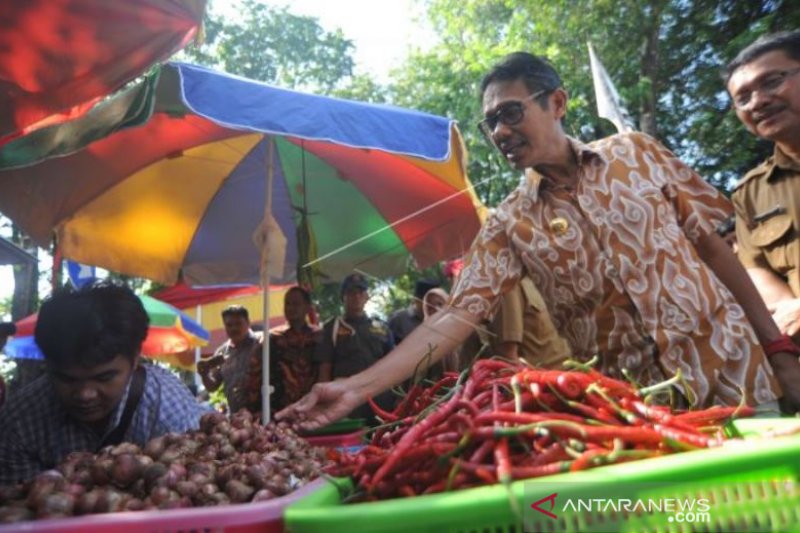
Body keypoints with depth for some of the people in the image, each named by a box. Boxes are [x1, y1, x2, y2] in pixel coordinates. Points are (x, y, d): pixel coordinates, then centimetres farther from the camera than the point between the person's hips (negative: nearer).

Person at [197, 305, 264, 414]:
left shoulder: (260, 342, -7)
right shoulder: (222, 351, 9)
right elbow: (212, 386, 13)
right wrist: (204, 374, -6)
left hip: (260, 412, -5)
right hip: (234, 414, 5)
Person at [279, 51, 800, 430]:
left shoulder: (637, 153, -1)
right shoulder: (510, 224, -5)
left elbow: (712, 243, 3)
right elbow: (456, 316, -13)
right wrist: (357, 386, -22)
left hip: (737, 372, 1)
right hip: (636, 407, 0)